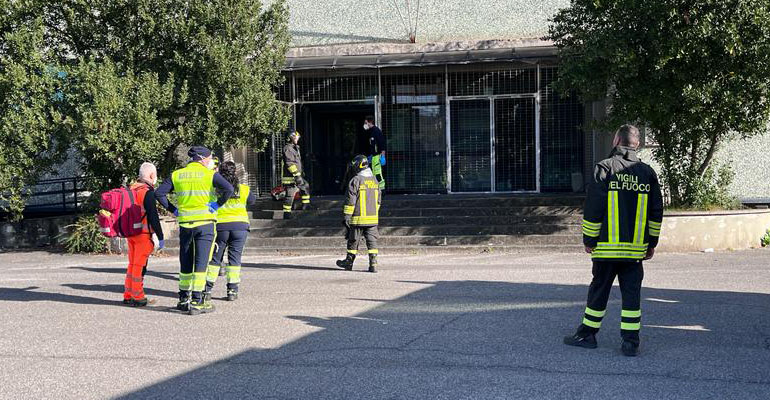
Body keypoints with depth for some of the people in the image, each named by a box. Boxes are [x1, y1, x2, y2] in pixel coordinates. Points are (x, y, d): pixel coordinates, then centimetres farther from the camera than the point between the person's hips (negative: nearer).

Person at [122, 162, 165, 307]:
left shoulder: (131, 188, 10)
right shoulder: (148, 192, -15)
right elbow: (153, 216, -18)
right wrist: (160, 237, -13)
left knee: (132, 264, 16)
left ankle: (128, 296, 22)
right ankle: (138, 298, 3)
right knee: (139, 265, -2)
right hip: (143, 234, -8)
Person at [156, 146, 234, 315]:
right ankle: (196, 302, -5)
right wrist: (217, 205, -7)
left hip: (185, 223, 4)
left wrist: (173, 210, 9)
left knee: (185, 263, 14)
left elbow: (159, 193, 5)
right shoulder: (210, 174, -2)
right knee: (201, 262, -2)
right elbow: (228, 189, -16)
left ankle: (183, 299, 23)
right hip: (205, 223, -4)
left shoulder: (177, 175, 10)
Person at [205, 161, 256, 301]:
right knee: (234, 258, 6)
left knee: (215, 258, 8)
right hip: (240, 226, 1)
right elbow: (252, 200, 20)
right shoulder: (244, 189, 3)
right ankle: (232, 290, 4)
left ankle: (207, 290, 8)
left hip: (220, 226, -1)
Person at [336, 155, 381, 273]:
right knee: (372, 240, 4)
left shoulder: (356, 180, -11)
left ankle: (349, 261, 22)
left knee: (353, 240, 9)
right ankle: (373, 264, -4)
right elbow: (378, 200, 18)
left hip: (358, 218, -5)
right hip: (372, 218, 5)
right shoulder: (374, 180, 10)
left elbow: (350, 200, -13)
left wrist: (347, 216, -9)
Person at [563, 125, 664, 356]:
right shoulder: (647, 173, 6)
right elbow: (656, 212, 10)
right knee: (632, 292, 5)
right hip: (636, 248, 3)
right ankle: (630, 342, 2)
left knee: (599, 290, 8)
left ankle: (587, 334, 18)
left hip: (606, 246, -3)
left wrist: (589, 239, 2)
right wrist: (652, 243, 17)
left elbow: (593, 209, -7)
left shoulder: (604, 169, -7)